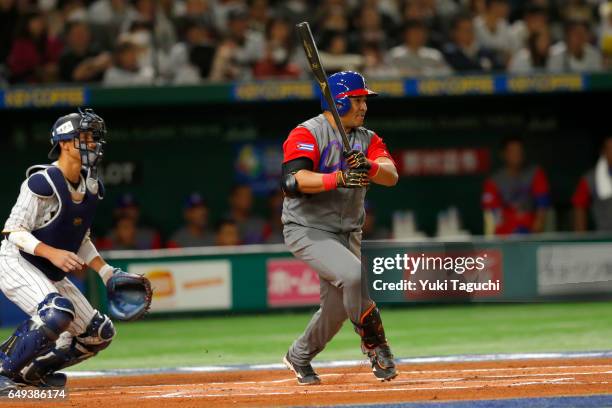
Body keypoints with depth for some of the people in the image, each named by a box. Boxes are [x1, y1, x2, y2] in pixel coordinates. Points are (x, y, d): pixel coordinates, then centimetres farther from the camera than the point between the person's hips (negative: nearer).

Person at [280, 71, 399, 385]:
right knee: (353, 274, -28)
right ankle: (373, 342, -10)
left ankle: (299, 357, 31)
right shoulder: (307, 134, -10)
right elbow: (294, 180, -26)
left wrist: (368, 167, -31)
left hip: (347, 234, 7)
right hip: (307, 230, -7)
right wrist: (338, 178, -39)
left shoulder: (367, 139, 8)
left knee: (338, 307, 6)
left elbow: (391, 175, -9)